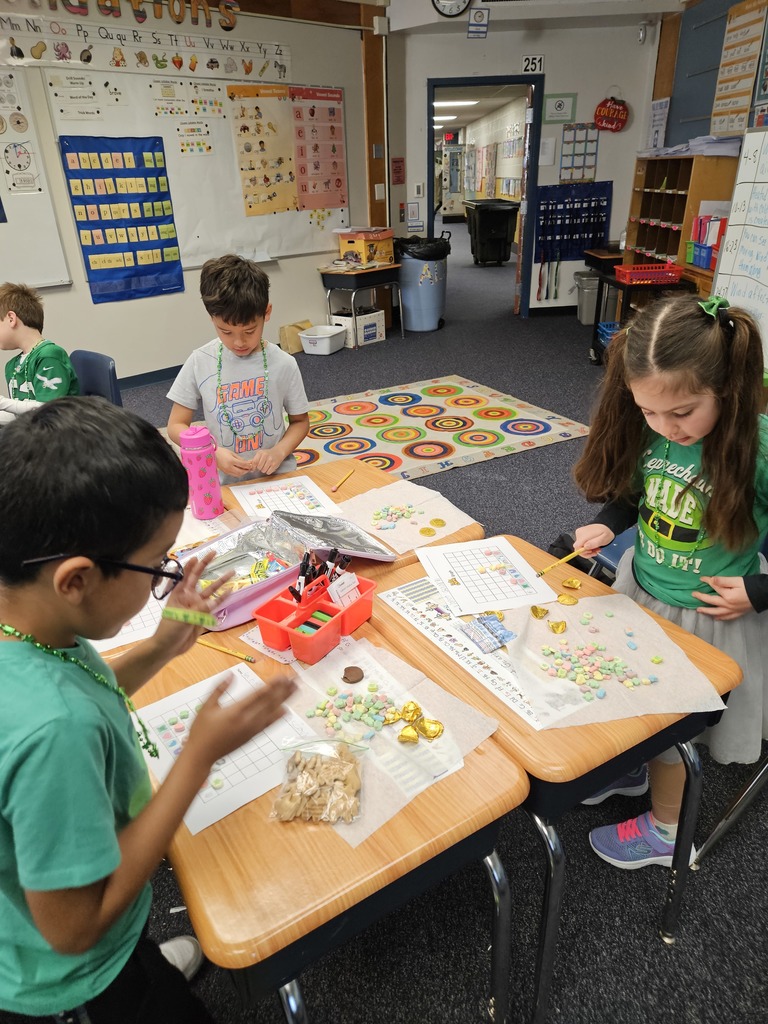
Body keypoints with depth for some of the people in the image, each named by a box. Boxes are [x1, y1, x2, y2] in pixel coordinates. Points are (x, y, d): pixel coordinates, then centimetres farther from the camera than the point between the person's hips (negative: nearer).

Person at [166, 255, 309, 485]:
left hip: (277, 479, 1)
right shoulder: (200, 362, -2)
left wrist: (278, 452, -11)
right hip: (223, 483, 0)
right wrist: (213, 452, -15)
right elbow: (176, 425, 3)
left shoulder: (283, 364, -3)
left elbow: (300, 421, 8)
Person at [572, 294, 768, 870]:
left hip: (710, 616, -5)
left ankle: (665, 829, 41)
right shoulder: (650, 432, -11)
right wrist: (608, 525, -8)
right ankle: (630, 769, 55)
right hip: (639, 591, 5)